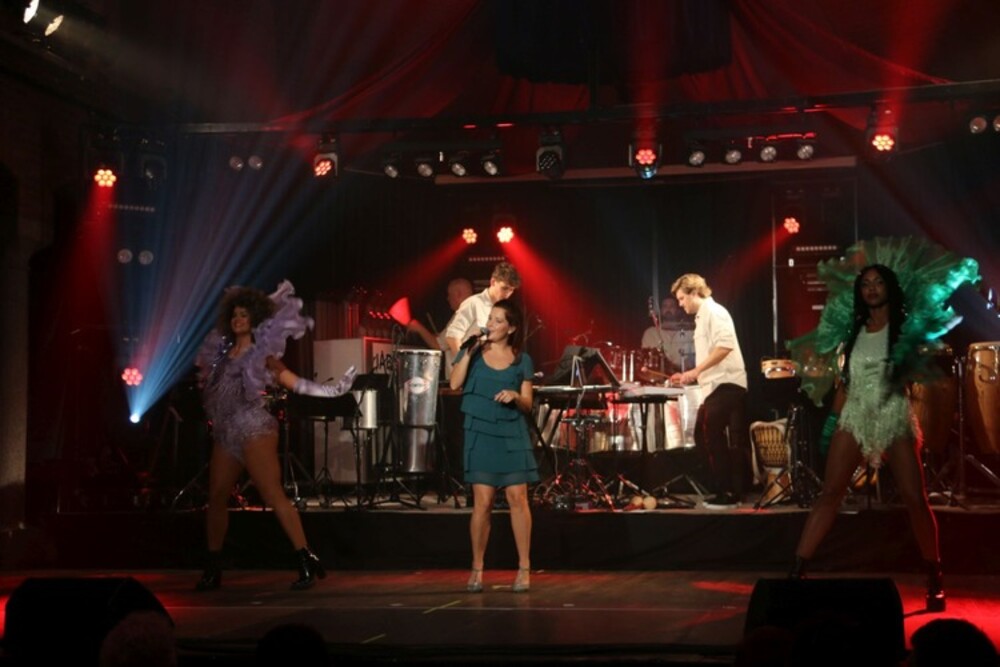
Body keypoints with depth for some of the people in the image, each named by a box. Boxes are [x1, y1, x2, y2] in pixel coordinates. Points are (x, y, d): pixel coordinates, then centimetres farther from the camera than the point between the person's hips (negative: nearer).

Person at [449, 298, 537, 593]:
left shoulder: (522, 360, 5)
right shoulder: (474, 350, 4)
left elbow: (527, 406, 5)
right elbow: (455, 384, -10)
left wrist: (516, 396, -15)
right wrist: (469, 352, -14)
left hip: (513, 435, 1)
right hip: (481, 434, -1)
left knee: (517, 498, -3)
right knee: (482, 502, -4)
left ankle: (524, 568, 5)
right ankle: (477, 569, 7)